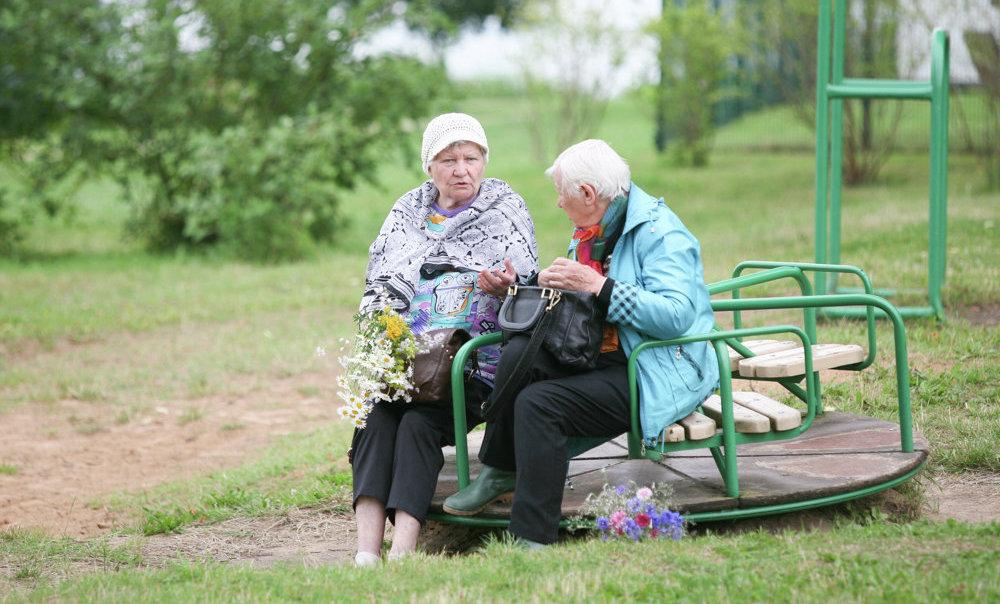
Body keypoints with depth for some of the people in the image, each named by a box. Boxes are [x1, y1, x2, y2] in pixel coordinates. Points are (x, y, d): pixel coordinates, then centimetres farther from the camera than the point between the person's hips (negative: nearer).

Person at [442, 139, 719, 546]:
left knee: (539, 402, -27)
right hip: (598, 359, 8)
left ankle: (532, 540, -23)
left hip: (654, 376, -8)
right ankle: (500, 472, -2)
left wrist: (599, 286, -27)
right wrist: (544, 283, 3)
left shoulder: (659, 232, -13)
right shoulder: (591, 230, 16)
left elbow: (677, 314, -26)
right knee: (518, 353, -19)